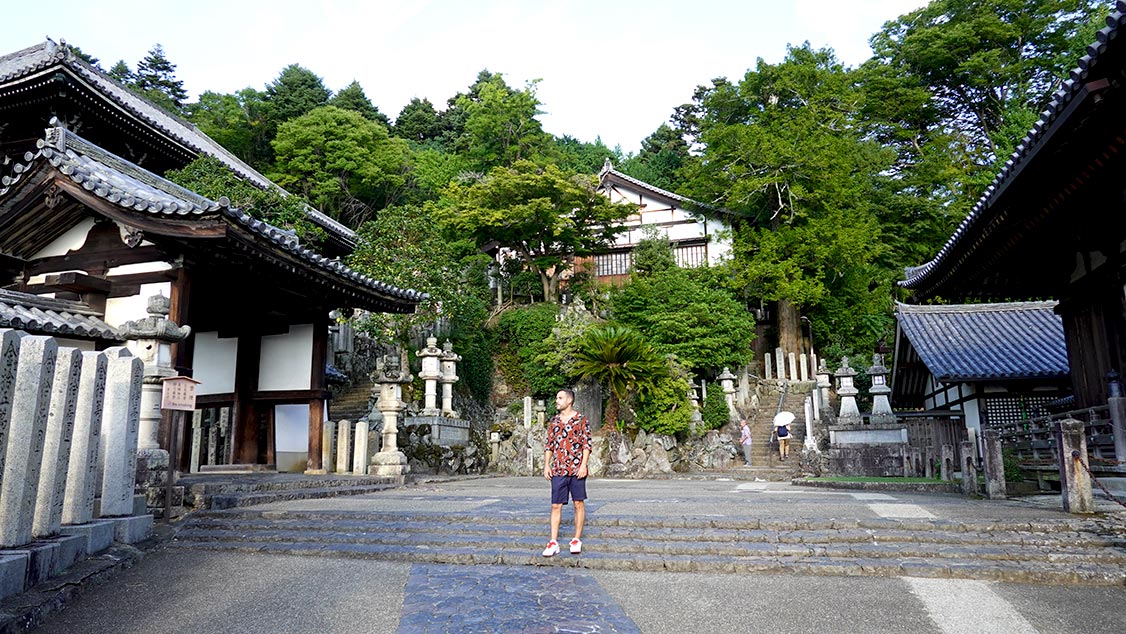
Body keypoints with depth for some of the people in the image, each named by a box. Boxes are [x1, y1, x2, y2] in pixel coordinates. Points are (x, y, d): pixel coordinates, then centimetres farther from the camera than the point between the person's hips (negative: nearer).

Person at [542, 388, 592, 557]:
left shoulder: (581, 420, -2)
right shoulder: (554, 421, 11)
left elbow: (587, 444, -5)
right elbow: (549, 445, 13)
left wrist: (583, 465, -13)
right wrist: (546, 465, 4)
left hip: (577, 470, -3)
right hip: (558, 470, 4)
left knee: (579, 504, 5)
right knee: (556, 505, 1)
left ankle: (577, 540, 16)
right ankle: (553, 543, 3)